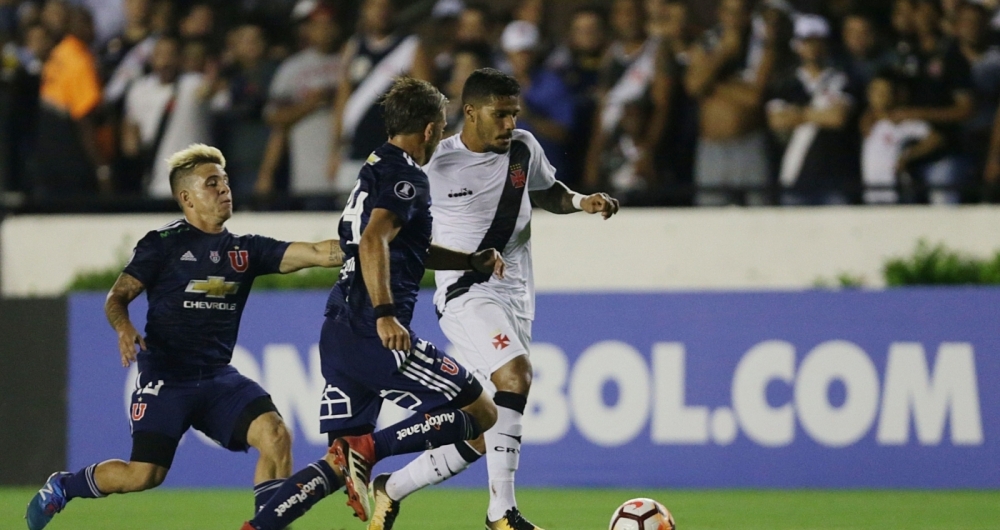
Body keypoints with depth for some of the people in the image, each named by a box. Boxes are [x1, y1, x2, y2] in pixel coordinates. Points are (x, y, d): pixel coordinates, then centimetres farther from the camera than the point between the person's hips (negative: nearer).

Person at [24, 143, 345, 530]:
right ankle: (62, 487, 15)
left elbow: (316, 254, 1)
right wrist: (124, 329, -20)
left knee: (276, 436, -19)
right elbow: (117, 298, 1)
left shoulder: (245, 250, 9)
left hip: (218, 378, 4)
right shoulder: (163, 244, -1)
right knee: (145, 475, -11)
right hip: (165, 378, -4)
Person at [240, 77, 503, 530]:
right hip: (377, 337, -9)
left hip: (339, 335, 9)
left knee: (339, 465, 11)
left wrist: (471, 262, 27)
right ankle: (368, 449, -16)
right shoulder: (406, 177, -7)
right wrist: (384, 315, -29)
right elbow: (373, 243, -23)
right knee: (480, 412, -3)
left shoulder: (377, 169, 23)